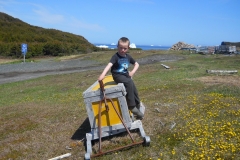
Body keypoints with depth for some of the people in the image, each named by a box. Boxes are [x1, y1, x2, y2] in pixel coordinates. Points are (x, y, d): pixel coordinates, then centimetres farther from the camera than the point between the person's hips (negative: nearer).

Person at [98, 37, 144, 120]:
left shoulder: (128, 57, 5)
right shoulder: (115, 56, -14)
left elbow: (136, 64, 19)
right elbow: (109, 65, -31)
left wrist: (133, 72, 1)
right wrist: (103, 74, -47)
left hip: (126, 75, 6)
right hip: (118, 75, -6)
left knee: (135, 91, -1)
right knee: (129, 83, -33)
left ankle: (138, 110, 17)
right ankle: (131, 106, -25)